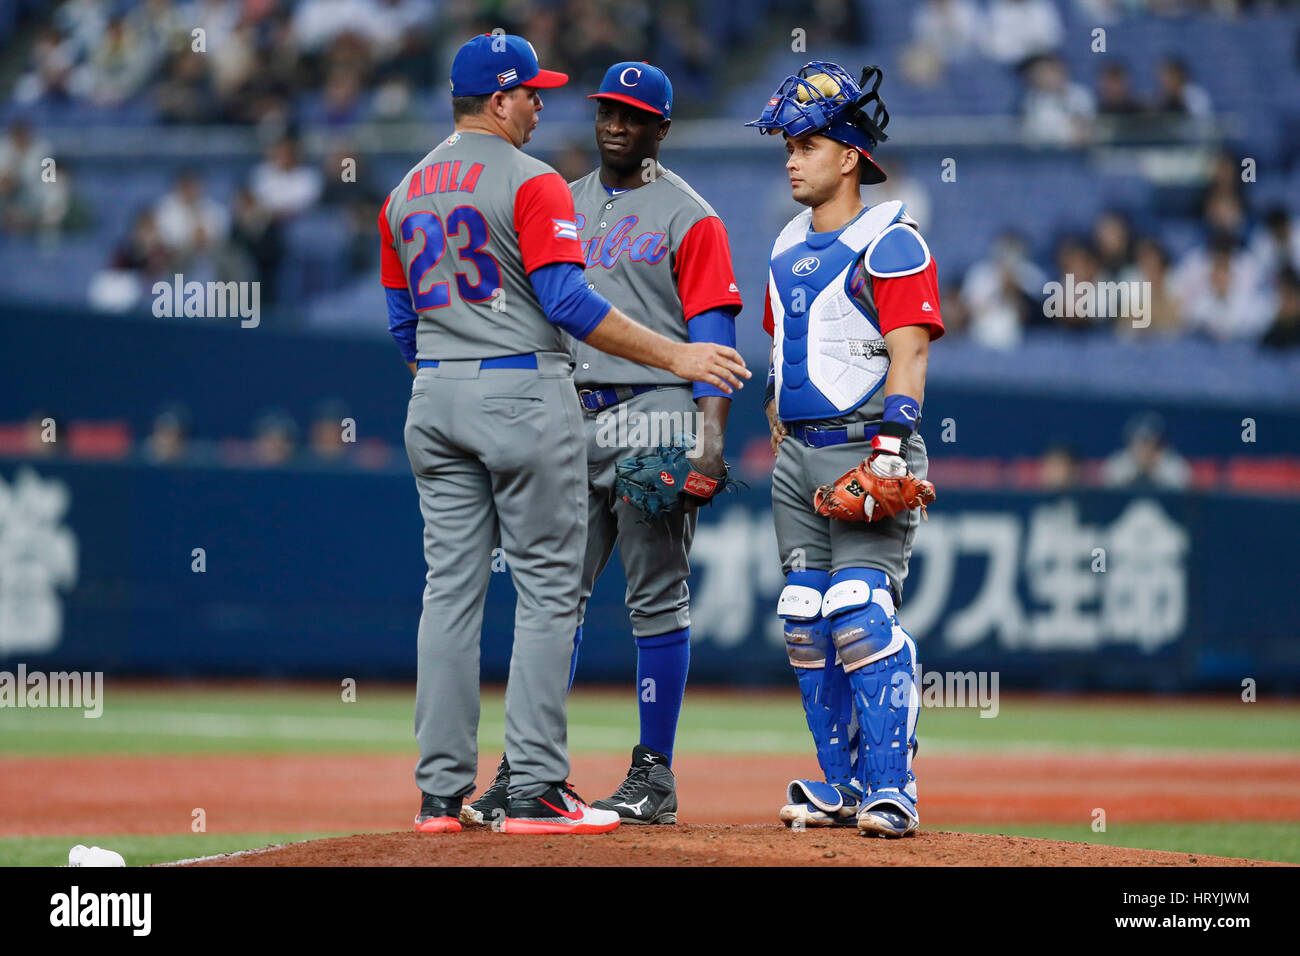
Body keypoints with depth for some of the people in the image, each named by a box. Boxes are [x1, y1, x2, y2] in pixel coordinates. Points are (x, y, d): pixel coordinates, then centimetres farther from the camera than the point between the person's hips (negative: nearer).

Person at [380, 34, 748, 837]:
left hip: (434, 401, 7)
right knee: (548, 590, -2)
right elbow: (568, 303, -18)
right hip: (524, 392, -7)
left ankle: (442, 792, 6)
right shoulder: (530, 183, -10)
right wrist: (676, 356, -15)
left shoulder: (405, 194, 13)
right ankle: (535, 791, -7)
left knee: (451, 590, 8)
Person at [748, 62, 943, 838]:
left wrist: (889, 450, -24)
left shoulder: (891, 243, -8)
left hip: (866, 449, -8)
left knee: (861, 616, -16)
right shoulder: (789, 247, 17)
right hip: (800, 457, 8)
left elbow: (909, 353, -16)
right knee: (806, 624, 7)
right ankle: (843, 787, 14)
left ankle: (892, 791, -16)